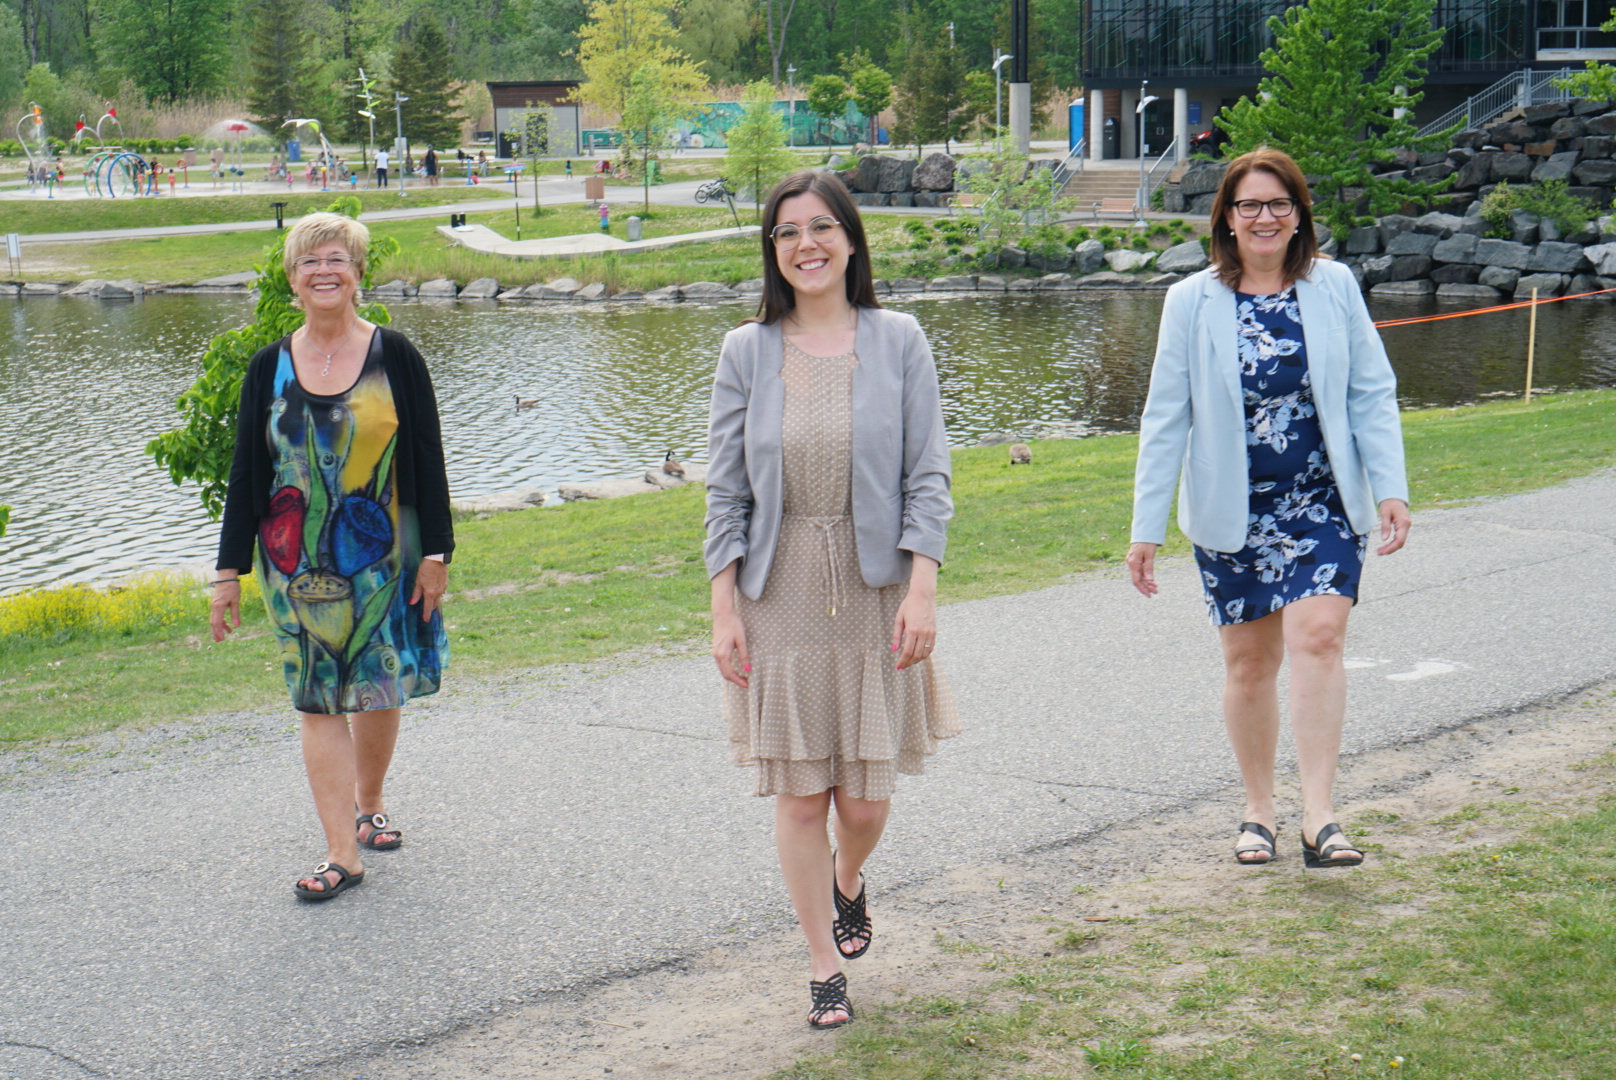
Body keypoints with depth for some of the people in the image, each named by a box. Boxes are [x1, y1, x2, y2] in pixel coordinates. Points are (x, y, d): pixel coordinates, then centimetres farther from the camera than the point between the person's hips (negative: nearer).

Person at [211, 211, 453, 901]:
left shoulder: (393, 357, -2)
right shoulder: (270, 368, 3)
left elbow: (427, 460, 0)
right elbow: (246, 472, 5)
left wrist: (435, 554, -4)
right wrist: (229, 570, 2)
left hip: (383, 558, -1)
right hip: (298, 563, 1)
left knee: (379, 689, 7)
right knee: (318, 699, -3)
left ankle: (370, 804, 32)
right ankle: (342, 851, -2)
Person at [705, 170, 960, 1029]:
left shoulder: (898, 341, 0)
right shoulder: (747, 352, 2)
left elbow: (926, 477, 0)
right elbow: (725, 491, 3)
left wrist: (922, 590, -9)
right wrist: (723, 609, -3)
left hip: (875, 594, 0)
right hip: (780, 597, 0)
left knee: (865, 796, 4)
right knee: (798, 792, 2)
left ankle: (849, 881, 39)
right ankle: (827, 966, 19)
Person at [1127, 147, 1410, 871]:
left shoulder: (1334, 287, 1)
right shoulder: (1193, 302, -1)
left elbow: (1373, 394, 4)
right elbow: (1166, 417, 1)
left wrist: (1391, 488, -6)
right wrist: (1147, 527, -1)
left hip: (1322, 503, 0)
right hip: (1232, 511, 1)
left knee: (1317, 634, -16)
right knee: (1249, 658, 7)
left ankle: (1319, 818, -15)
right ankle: (1258, 811, 23)